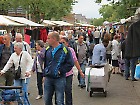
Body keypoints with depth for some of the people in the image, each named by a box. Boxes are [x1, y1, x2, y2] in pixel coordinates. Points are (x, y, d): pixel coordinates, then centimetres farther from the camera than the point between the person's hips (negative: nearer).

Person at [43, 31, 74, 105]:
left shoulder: (64, 50, -8)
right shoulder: (47, 49, 8)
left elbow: (70, 63, -7)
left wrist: (60, 71, -11)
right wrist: (45, 75, 12)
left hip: (59, 79, -5)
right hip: (48, 79, 5)